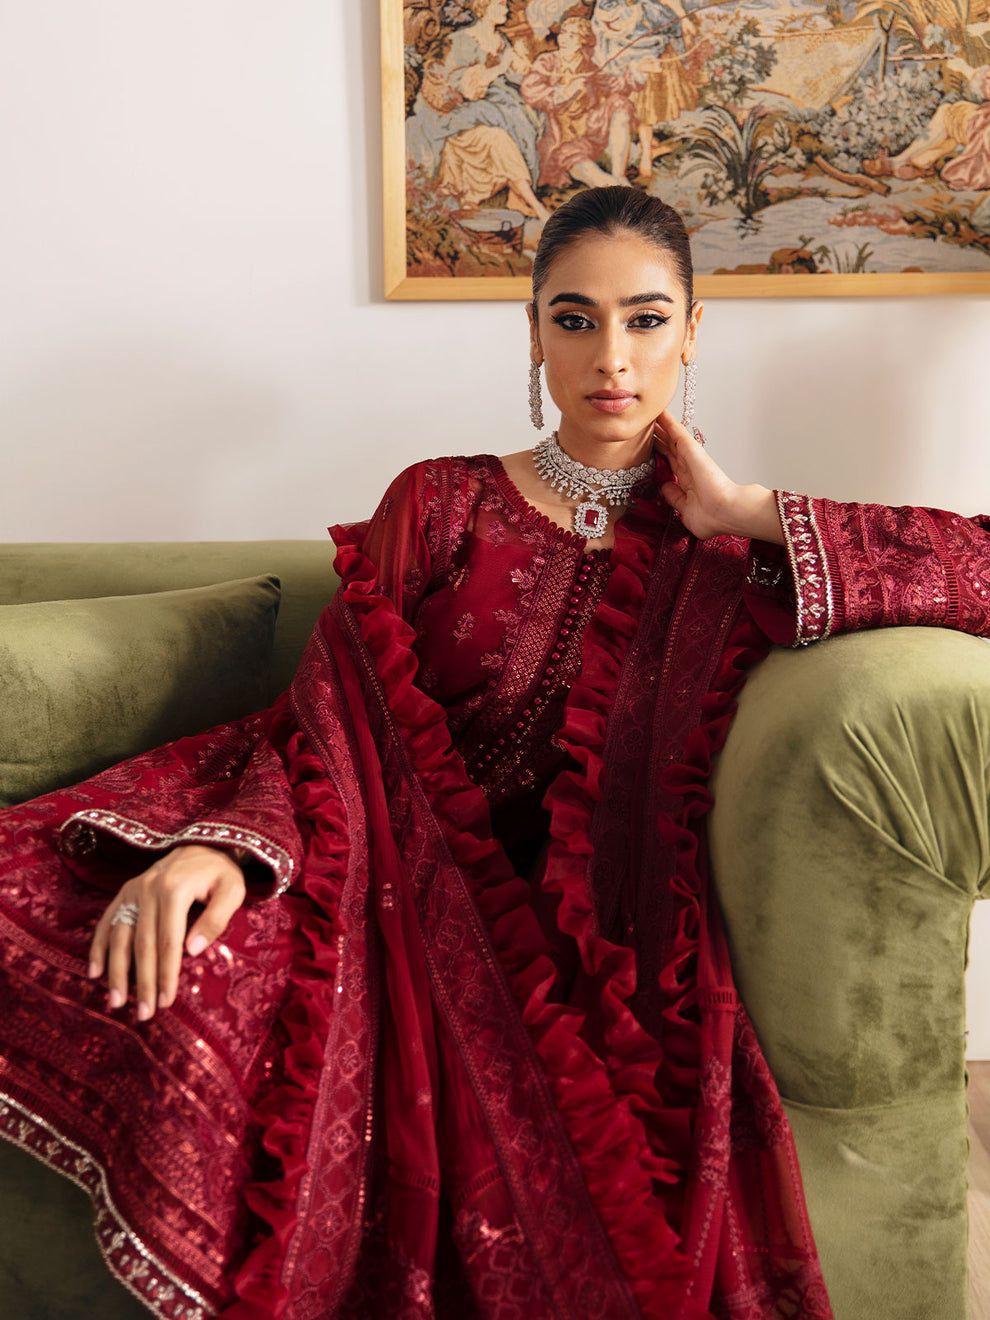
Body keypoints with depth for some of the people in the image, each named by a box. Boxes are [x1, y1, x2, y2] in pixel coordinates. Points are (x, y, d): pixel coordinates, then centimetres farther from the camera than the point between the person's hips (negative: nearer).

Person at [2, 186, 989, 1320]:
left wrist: (756, 517, -7)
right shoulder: (439, 505, 8)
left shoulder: (734, 550, 8)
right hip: (411, 885, 1)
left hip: (606, 948, 0)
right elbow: (323, 715, -1)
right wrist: (218, 841, -21)